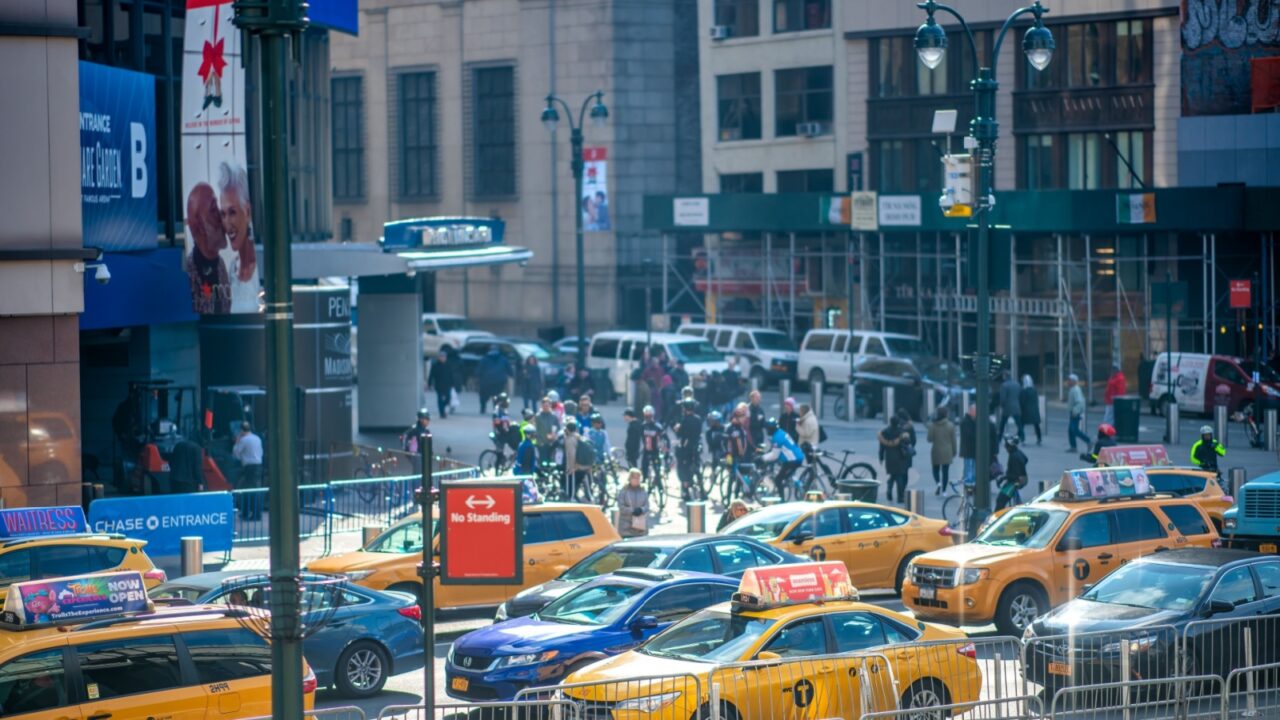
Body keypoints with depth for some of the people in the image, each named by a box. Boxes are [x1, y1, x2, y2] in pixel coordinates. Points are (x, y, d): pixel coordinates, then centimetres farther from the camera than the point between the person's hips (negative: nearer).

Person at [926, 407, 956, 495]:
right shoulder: (950, 425, -5)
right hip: (947, 452, 0)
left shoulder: (932, 425, -8)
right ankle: (944, 490, 8)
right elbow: (953, 440, -1)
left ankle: (938, 483, -14)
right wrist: (954, 452, 9)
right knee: (945, 471, 7)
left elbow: (930, 439, -9)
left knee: (936, 470, 13)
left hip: (936, 452, 0)